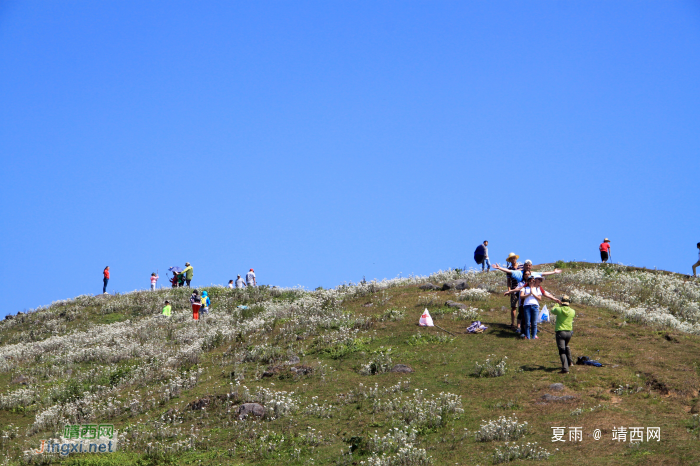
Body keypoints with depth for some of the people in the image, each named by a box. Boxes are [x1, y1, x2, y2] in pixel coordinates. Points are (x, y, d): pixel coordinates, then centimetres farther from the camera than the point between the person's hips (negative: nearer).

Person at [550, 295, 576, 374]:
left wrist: (558, 304, 27)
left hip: (560, 332, -4)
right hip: (569, 332, 4)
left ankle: (565, 369, -17)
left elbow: (552, 310, 10)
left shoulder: (559, 310, -11)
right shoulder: (572, 311, -2)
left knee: (562, 351, -7)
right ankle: (570, 361, 45)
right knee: (566, 346, 33)